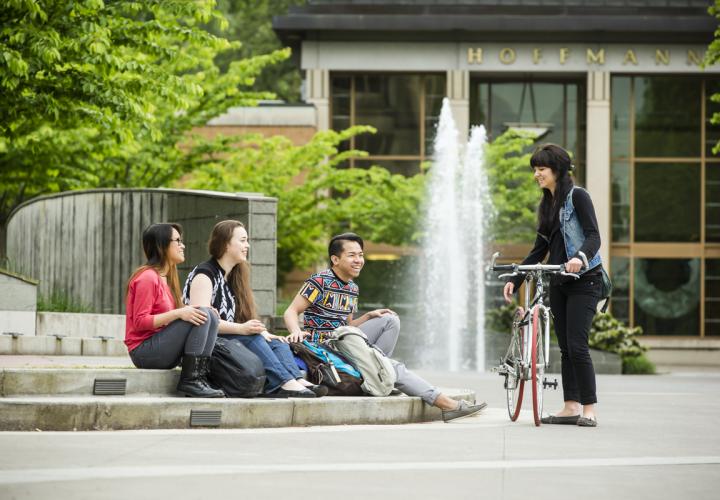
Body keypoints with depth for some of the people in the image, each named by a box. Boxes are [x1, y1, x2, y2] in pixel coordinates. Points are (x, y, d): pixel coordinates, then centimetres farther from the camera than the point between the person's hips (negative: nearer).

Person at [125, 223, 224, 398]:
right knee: (202, 316, -19)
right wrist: (178, 313, -25)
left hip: (162, 350, 9)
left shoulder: (167, 277, 18)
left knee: (210, 316, -3)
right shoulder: (147, 277, -12)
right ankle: (189, 381, -21)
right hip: (144, 350, -9)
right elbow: (140, 322, -18)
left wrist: (187, 311, -4)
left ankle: (200, 377, -14)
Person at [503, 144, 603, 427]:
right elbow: (540, 249, 16)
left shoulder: (577, 196, -8)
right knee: (565, 347, 6)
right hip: (559, 282, 8)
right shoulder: (547, 205, 15)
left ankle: (589, 411, -10)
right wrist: (514, 280, 8)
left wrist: (580, 257, -37)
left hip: (584, 279, -8)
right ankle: (571, 407, 8)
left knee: (577, 345, -14)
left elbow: (593, 236, -17)